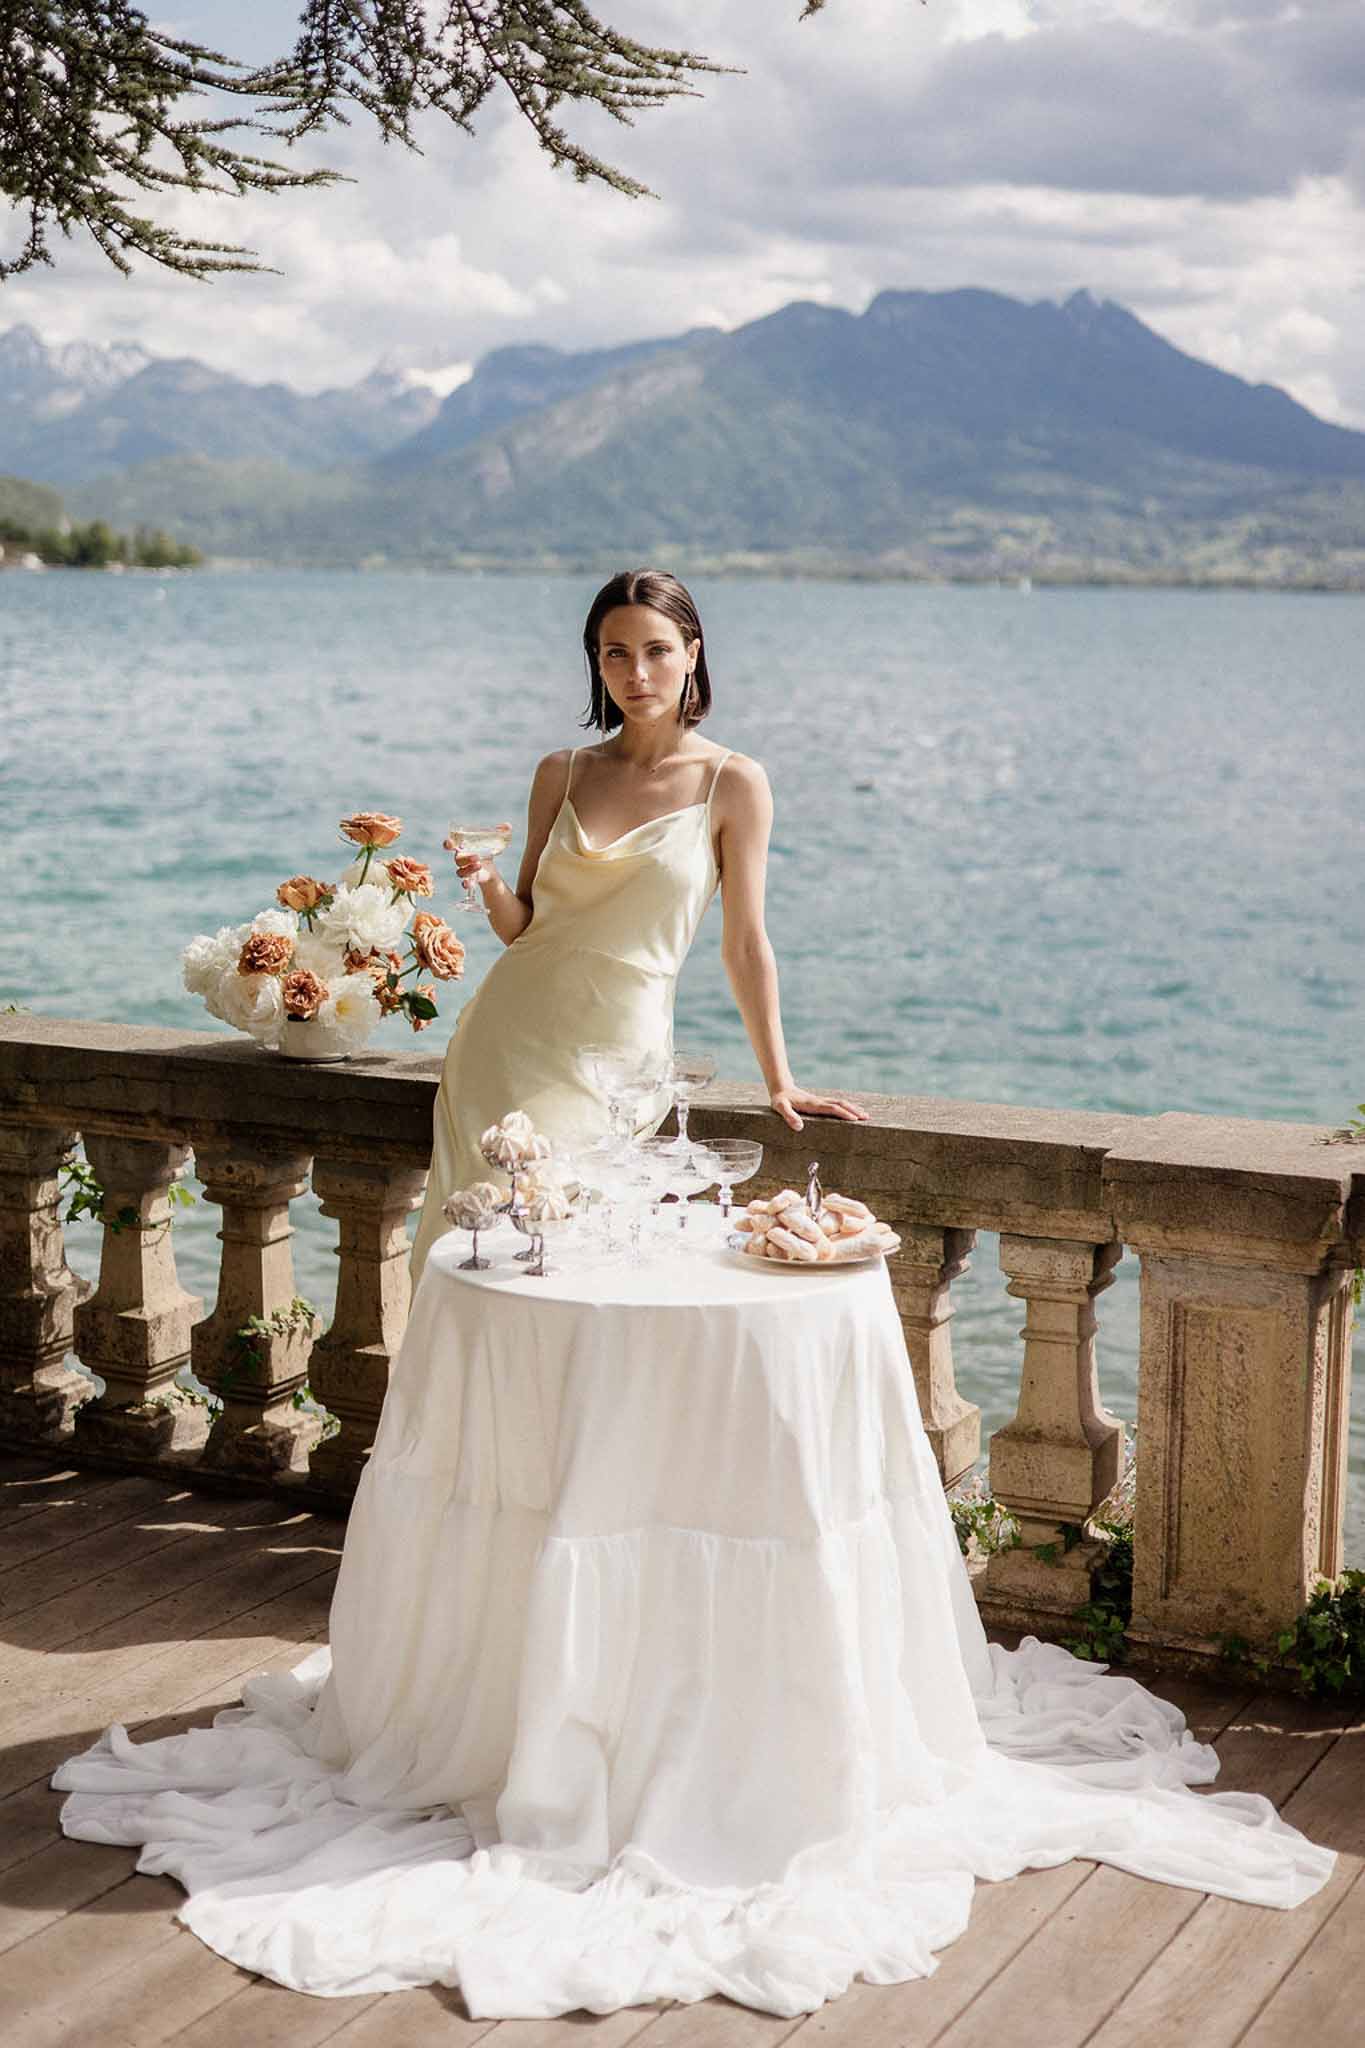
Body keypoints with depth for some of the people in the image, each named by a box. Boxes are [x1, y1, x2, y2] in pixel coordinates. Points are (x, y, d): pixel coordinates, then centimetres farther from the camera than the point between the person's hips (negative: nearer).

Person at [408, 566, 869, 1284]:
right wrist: (489, 885, -11)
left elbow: (745, 943, 0)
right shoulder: (562, 772, 7)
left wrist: (779, 1081, 0)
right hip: (508, 1033, 3)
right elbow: (524, 925, 11)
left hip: (615, 1051, -3)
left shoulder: (733, 784, -4)